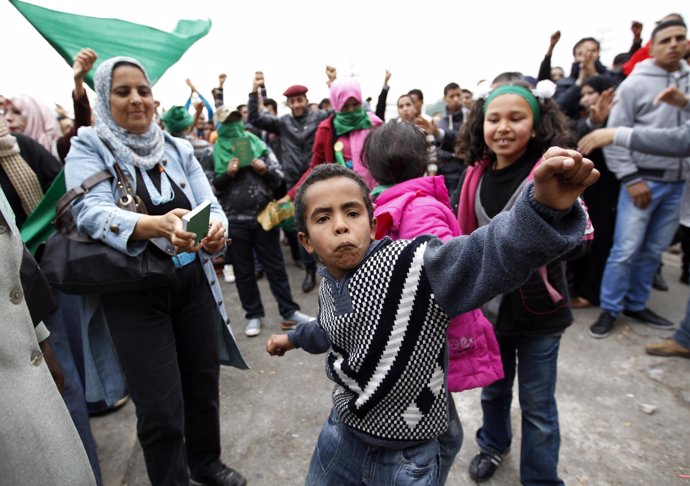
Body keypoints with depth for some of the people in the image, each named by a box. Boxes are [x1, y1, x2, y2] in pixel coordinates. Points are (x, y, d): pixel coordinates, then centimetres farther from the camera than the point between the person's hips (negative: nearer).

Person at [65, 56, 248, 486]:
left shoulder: (178, 149, 6)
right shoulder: (88, 149, -4)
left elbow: (210, 204, -3)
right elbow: (92, 212, -21)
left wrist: (217, 230, -27)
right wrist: (157, 225, -41)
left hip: (193, 283, 4)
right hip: (133, 293, -3)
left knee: (204, 381, 16)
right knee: (161, 407, 0)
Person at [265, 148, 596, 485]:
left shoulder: (411, 265, -26)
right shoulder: (329, 287, -4)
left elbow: (487, 254, -43)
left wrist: (544, 207, -62)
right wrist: (296, 337, 36)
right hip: (342, 432, 6)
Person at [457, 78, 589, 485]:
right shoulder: (477, 176, -2)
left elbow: (580, 239, -17)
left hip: (538, 309, -4)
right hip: (489, 304, 4)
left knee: (537, 405, 13)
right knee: (493, 388, 24)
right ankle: (494, 444, 51)